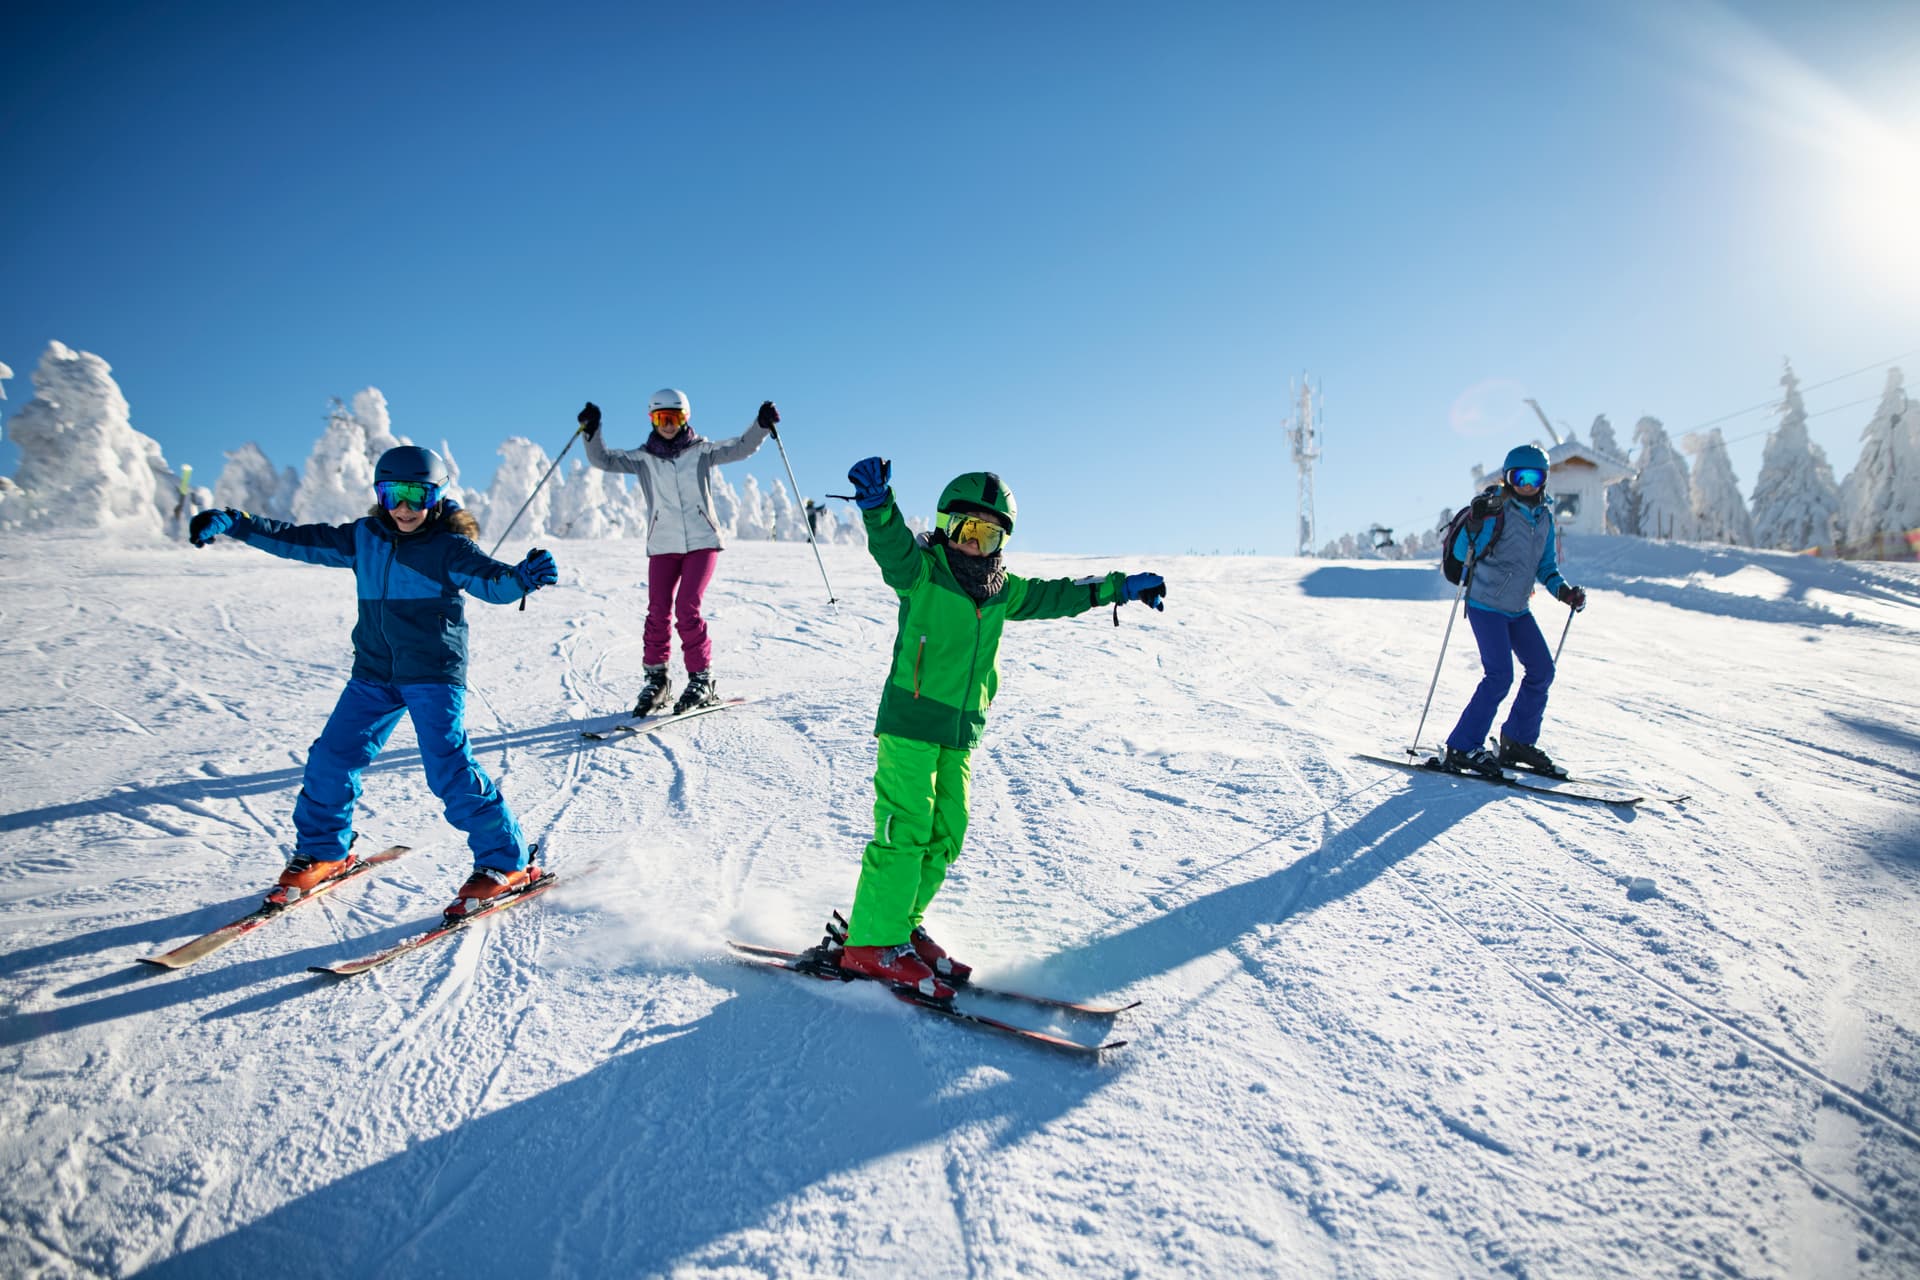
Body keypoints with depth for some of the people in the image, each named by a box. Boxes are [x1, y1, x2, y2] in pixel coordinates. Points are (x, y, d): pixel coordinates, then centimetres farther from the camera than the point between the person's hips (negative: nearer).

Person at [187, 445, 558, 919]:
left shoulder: (449, 547, -7)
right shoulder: (363, 538, 8)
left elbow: (491, 581, -21)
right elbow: (299, 541, 13)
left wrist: (525, 576, -43)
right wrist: (232, 523, 8)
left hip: (434, 673, -6)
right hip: (374, 672, 6)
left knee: (449, 769, -14)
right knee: (332, 757, 6)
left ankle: (507, 862, -6)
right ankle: (322, 850, 29)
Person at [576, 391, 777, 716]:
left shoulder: (702, 451, 5)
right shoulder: (644, 458, 10)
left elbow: (742, 447, -3)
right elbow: (603, 459, 6)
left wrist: (762, 424, -18)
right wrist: (591, 431, -9)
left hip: (702, 542, -2)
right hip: (663, 546, 2)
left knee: (687, 609, -12)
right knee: (658, 612, -5)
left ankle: (701, 679, -1)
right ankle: (656, 679, 9)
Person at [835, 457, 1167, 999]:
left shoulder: (1003, 591, 15)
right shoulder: (921, 571, -4)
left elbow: (1055, 595, 25)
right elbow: (892, 545, -24)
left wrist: (1121, 586, 28)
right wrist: (878, 503, -45)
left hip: (962, 731, 7)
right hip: (910, 719, -7)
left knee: (945, 835, 7)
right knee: (905, 828, -11)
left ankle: (900, 923, 20)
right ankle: (872, 943, -3)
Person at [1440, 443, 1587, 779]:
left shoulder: (1544, 516, 8)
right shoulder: (1497, 509, -13)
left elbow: (1546, 566, 16)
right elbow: (1463, 553, -20)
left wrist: (1563, 589, 0)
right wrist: (1477, 522, -36)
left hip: (1517, 609, 8)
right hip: (1486, 605, -8)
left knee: (1542, 669, 8)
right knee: (1500, 675, -16)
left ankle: (1518, 741, 22)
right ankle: (1460, 749, -9)